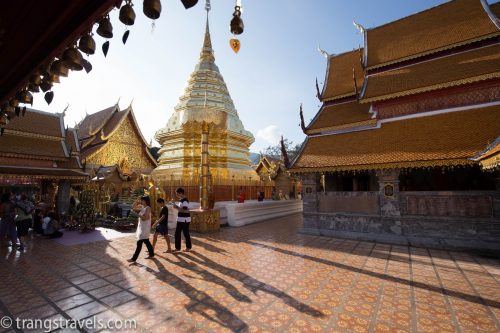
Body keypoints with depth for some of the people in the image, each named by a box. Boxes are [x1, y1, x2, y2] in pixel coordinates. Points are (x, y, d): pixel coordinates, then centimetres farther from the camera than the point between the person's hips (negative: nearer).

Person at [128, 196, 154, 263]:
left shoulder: (148, 208, -17)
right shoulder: (142, 207, 9)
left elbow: (145, 218, -25)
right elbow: (133, 208, 14)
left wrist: (139, 215, -12)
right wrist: (136, 202, 5)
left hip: (145, 228, -9)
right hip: (142, 227, 9)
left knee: (139, 243, -3)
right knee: (146, 241, 16)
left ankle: (134, 258, 4)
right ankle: (151, 255, 27)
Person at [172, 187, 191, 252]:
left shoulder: (185, 200, -19)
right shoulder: (181, 200, 12)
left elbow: (185, 210, -27)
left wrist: (177, 208, -21)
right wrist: (177, 207, 4)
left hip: (184, 219, -10)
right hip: (180, 219, 10)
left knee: (186, 234, 4)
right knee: (177, 233, 12)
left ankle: (188, 247, 19)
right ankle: (177, 247, 22)